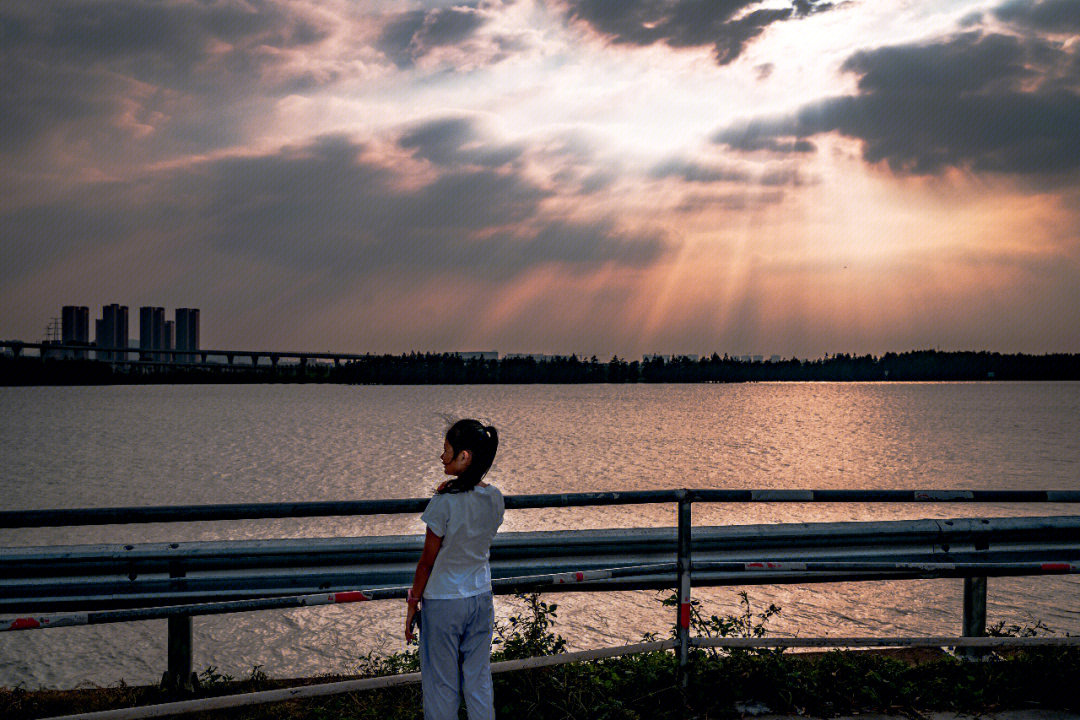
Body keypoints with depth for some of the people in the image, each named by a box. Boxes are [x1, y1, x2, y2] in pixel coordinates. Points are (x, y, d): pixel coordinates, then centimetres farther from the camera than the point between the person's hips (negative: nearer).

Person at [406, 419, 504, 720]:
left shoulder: (445, 503, -21)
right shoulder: (494, 497, -4)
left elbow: (427, 560, -14)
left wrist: (413, 602, -1)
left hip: (443, 602, -6)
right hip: (481, 597, 6)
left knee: (441, 685, 8)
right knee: (479, 681, 15)